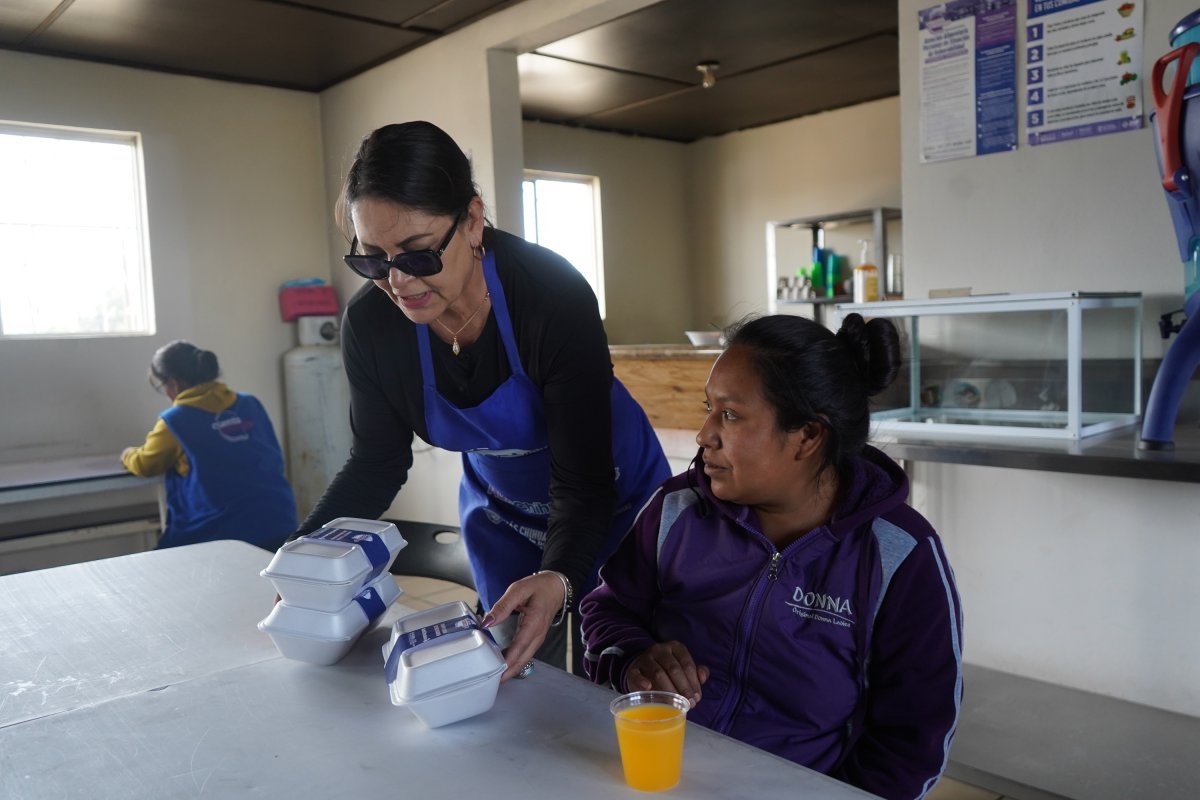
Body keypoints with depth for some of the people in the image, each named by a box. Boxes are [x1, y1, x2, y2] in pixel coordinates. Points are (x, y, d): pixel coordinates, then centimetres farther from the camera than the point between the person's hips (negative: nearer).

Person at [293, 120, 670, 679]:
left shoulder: (553, 295, -34)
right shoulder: (370, 323, -21)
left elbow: (582, 481, -33)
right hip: (500, 517, 4)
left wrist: (559, 579, -52)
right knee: (516, 680, 13)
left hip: (611, 503, -3)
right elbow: (376, 464, -8)